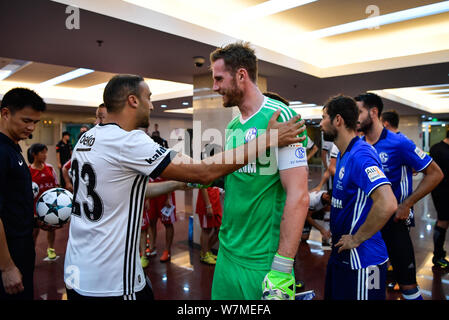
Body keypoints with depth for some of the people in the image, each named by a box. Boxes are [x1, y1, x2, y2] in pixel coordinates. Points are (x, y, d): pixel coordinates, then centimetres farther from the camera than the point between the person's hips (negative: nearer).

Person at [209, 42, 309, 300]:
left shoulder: (280, 117, -15)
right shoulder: (232, 126, 8)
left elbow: (298, 197, -20)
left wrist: (282, 270, -21)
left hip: (262, 264, -7)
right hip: (227, 253, 7)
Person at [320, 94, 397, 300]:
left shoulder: (360, 155, -23)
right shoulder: (343, 154, 9)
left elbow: (387, 204, -35)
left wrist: (356, 238, -24)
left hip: (361, 260, -9)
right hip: (341, 254, 10)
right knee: (333, 295, 23)